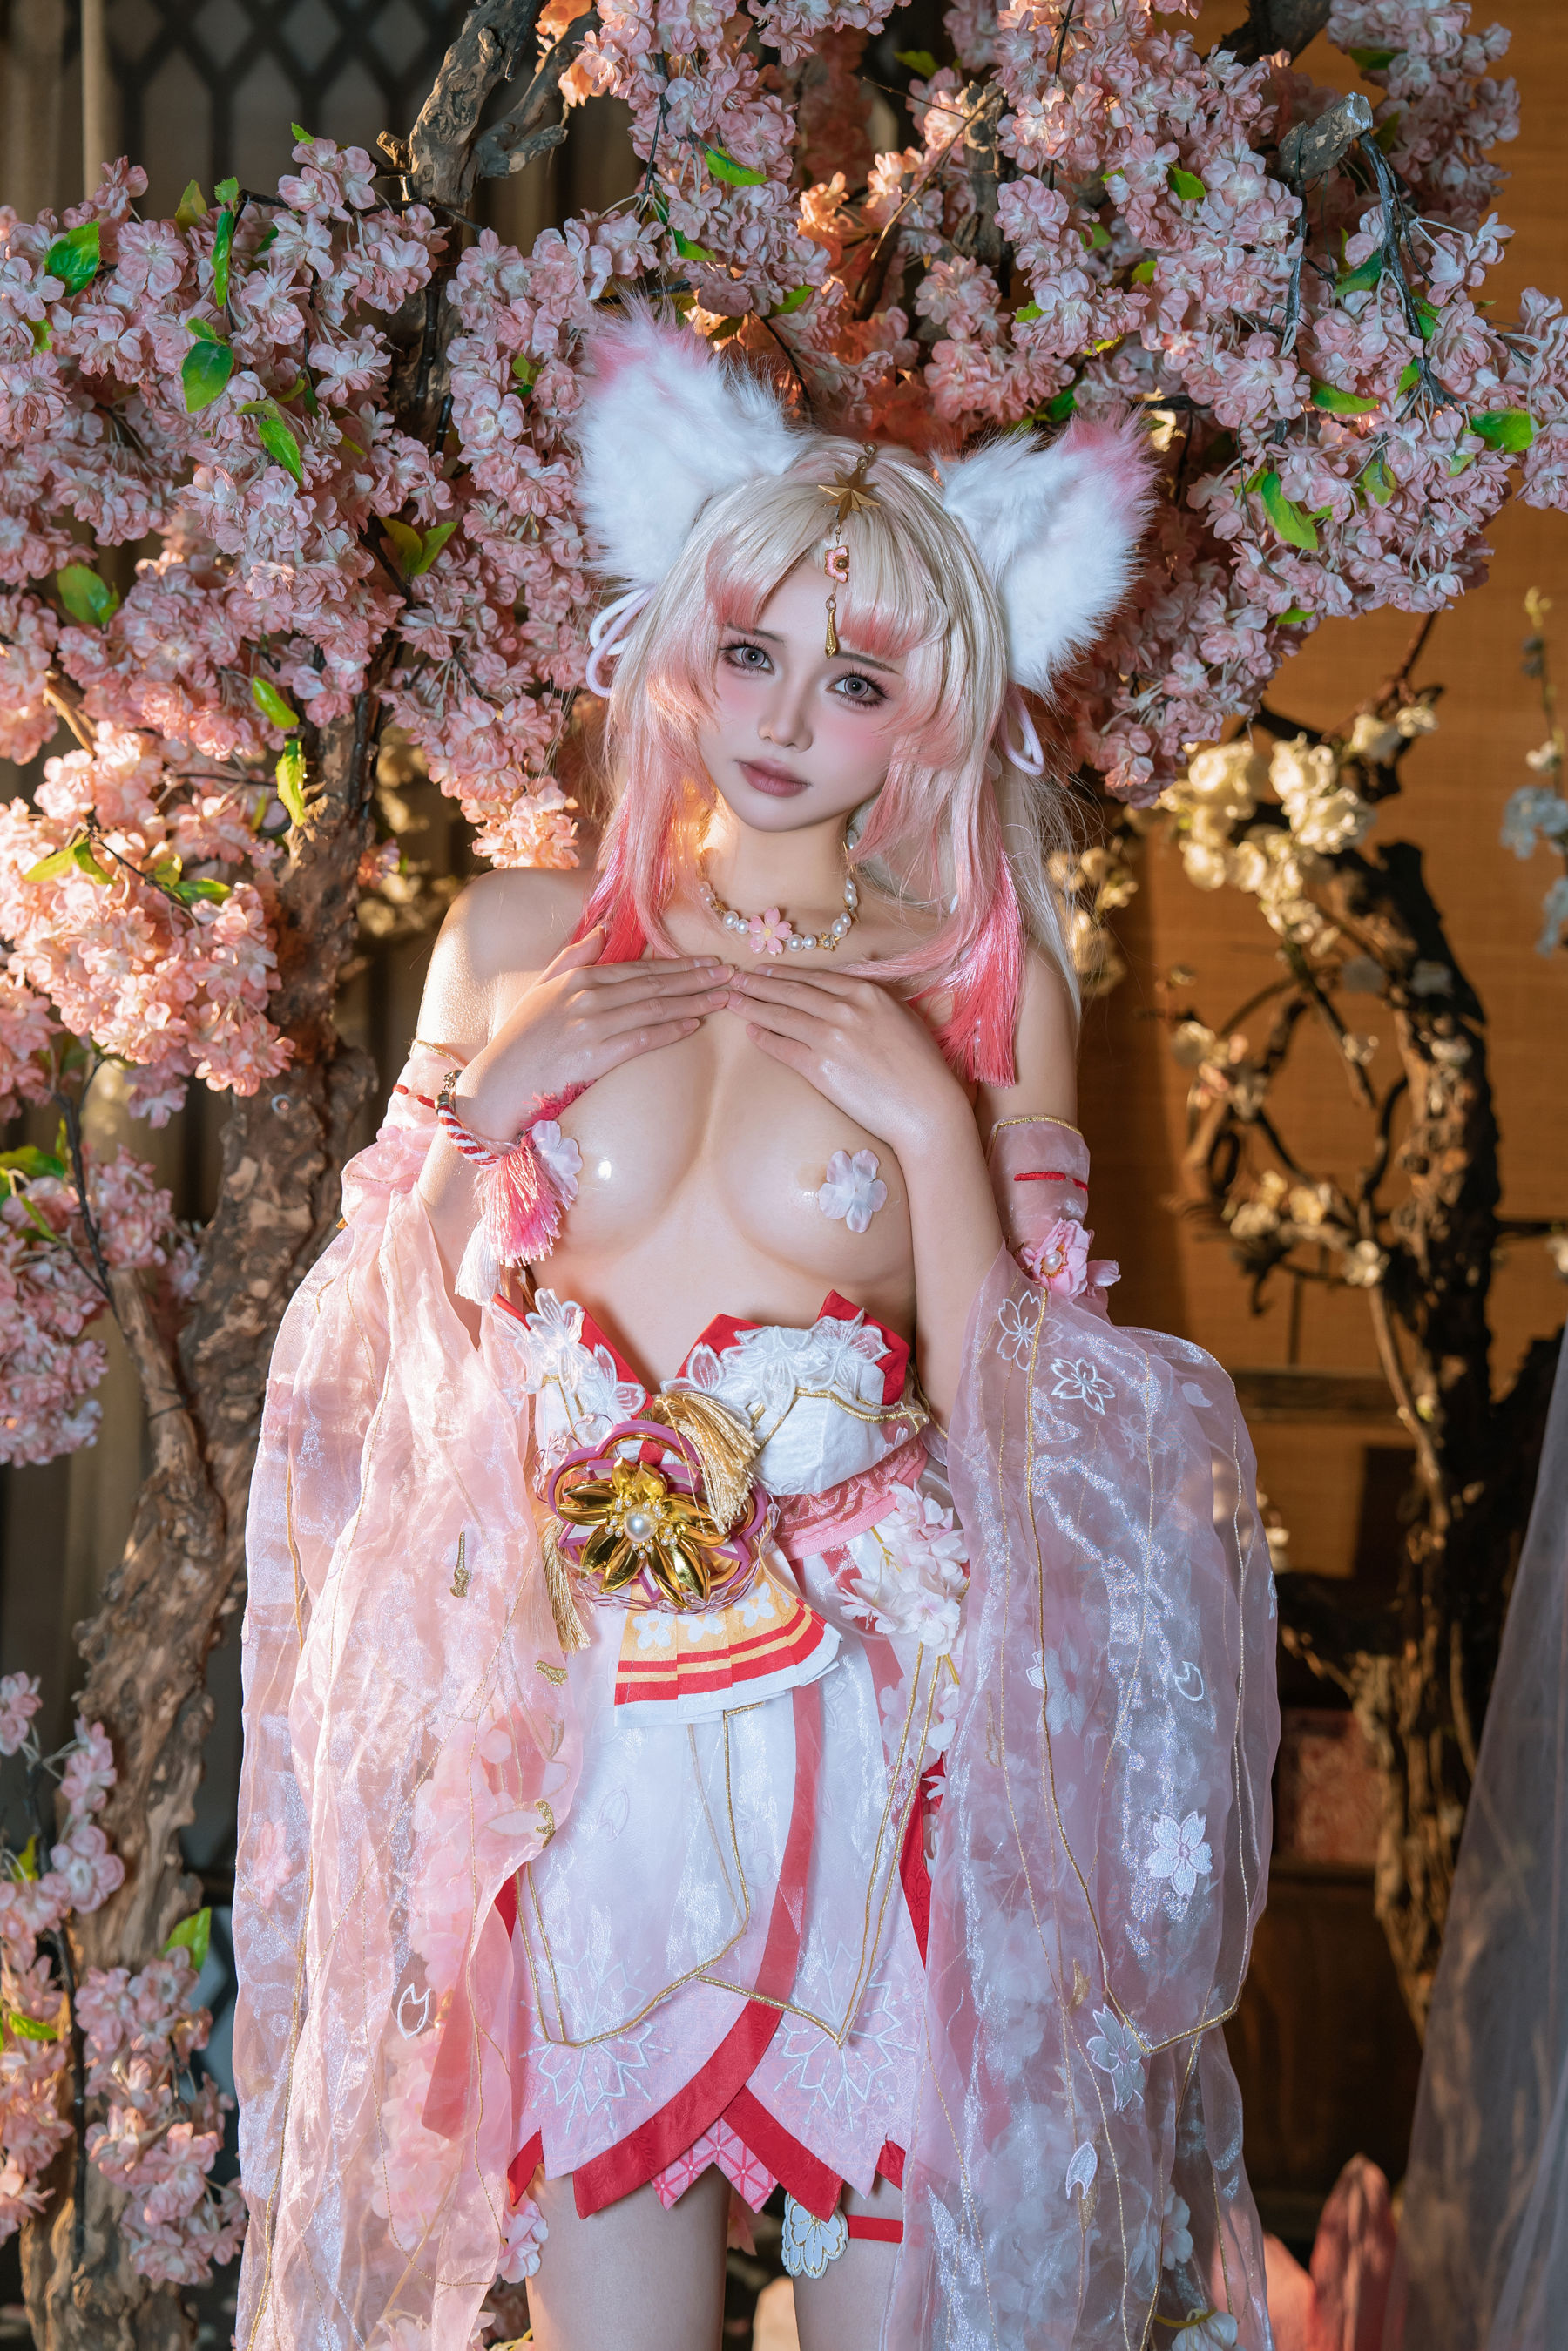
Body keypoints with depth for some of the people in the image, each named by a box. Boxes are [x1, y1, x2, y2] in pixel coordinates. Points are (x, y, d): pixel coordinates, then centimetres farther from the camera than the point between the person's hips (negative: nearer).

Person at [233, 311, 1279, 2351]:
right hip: (566, 1728, 1)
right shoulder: (519, 940, 6)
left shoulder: (978, 989, 2)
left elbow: (1014, 1438, -2)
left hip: (877, 1735, -1)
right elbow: (378, 1352, 9)